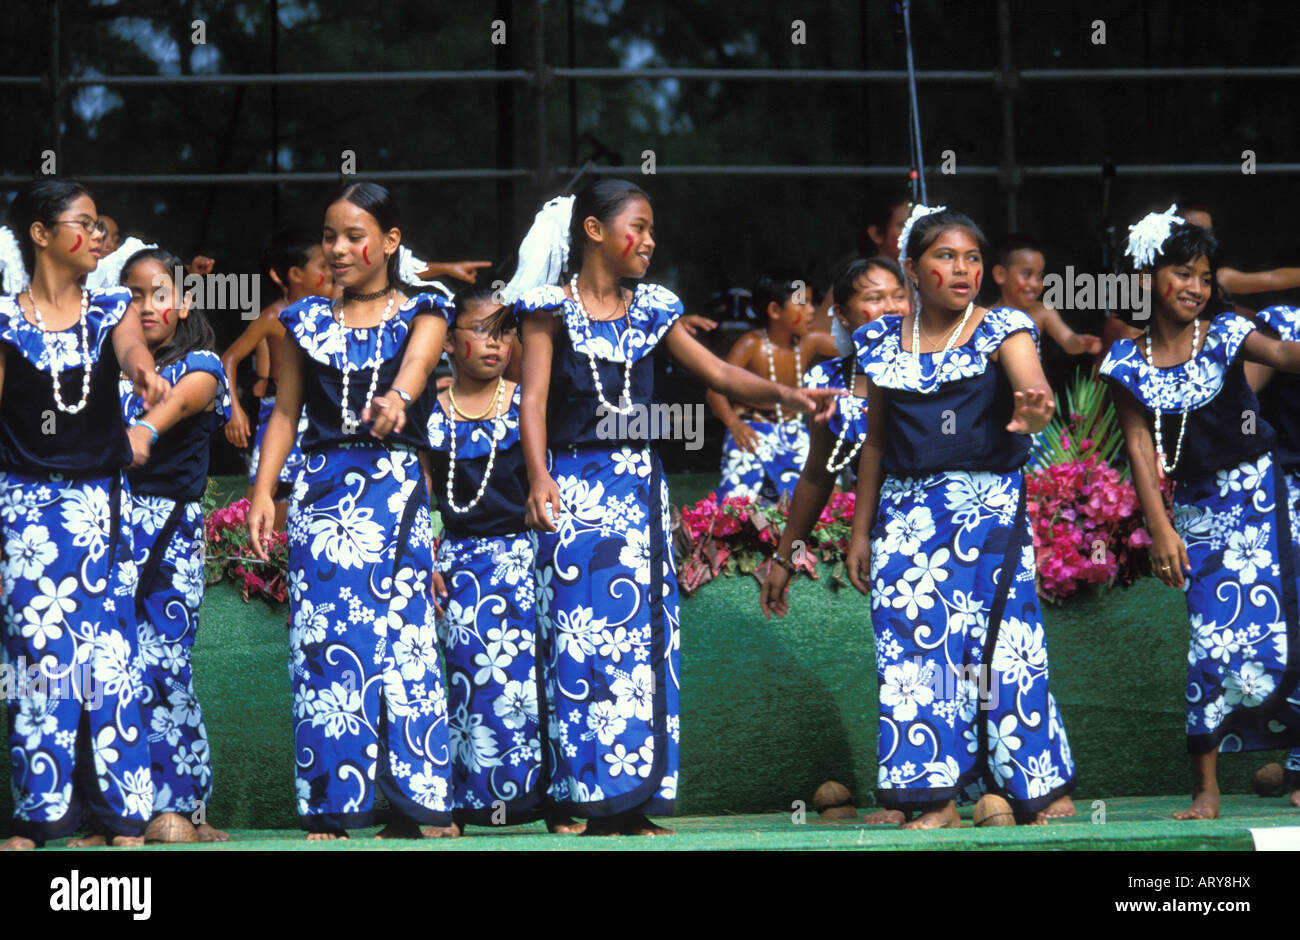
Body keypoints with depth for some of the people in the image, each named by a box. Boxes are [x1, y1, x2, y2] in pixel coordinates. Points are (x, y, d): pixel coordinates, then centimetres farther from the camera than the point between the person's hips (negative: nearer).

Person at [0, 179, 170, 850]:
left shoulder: (111, 309, 8)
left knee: (111, 654, -1)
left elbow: (130, 344, -14)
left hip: (102, 504, 2)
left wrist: (144, 370, -38)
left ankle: (120, 818, 2)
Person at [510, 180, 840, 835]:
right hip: (575, 490, -5)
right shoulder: (552, 309, 0)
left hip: (639, 488, 5)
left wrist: (784, 394, -7)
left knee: (643, 640, 2)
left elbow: (717, 372, 9)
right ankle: (595, 806, -6)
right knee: (583, 641, -8)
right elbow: (533, 398, -10)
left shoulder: (650, 311, 14)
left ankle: (633, 802, 4)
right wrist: (538, 478, -24)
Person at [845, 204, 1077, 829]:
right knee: (911, 643, -2)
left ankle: (1046, 790, 2)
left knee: (998, 637, -8)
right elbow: (876, 440, 15)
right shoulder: (883, 342, 9)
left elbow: (1034, 389, -20)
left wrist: (1033, 412, -45)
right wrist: (860, 531, 13)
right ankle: (936, 798, 3)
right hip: (906, 514, 3)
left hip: (988, 510, -3)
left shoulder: (1002, 332, -1)